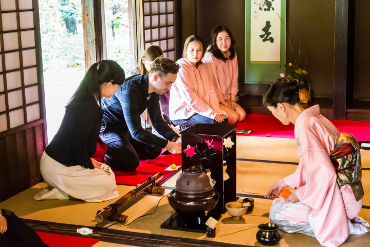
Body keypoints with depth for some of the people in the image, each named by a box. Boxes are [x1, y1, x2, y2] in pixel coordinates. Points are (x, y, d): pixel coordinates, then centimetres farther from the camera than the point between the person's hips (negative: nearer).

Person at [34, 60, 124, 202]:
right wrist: (89, 163, -5)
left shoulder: (84, 99, 5)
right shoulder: (89, 108, -25)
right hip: (58, 168, -9)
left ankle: (57, 189, 9)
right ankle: (60, 193, -5)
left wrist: (88, 161, 11)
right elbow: (78, 146, -23)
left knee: (107, 173, 17)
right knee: (109, 185, -2)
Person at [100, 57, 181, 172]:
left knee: (154, 151, 11)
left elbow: (157, 121, 4)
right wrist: (167, 144, -32)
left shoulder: (153, 92, -5)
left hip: (125, 128, 9)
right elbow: (135, 131, -34)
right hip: (107, 127, -9)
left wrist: (176, 138, -13)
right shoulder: (130, 90, -34)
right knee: (131, 162, -25)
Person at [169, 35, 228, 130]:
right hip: (182, 113, -8)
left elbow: (211, 91, 4)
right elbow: (190, 97, -20)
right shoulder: (181, 68, -14)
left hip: (201, 109, 8)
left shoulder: (203, 67, 12)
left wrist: (216, 111, -13)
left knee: (224, 118, -10)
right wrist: (212, 113, -21)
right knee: (215, 122, -22)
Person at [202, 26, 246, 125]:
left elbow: (234, 79, 9)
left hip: (227, 99, 7)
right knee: (234, 117, -20)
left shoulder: (233, 55, 6)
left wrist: (232, 100, -1)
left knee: (242, 115, -11)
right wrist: (223, 102, -12)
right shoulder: (210, 57, -18)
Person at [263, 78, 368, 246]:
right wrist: (284, 182, 19)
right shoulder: (315, 118, 8)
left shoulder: (305, 127, -23)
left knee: (276, 213, -4)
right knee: (280, 203, 21)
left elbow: (323, 174, -28)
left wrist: (301, 194, -12)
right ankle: (343, 220, 12)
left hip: (338, 198, -10)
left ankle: (338, 226, -4)